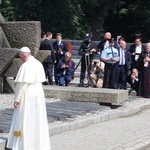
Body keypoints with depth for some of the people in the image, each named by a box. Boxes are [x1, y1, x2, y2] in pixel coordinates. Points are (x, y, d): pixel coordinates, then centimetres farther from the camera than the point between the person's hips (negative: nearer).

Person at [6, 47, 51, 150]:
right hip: (39, 95, 8)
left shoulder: (26, 65, -17)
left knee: (24, 121, -1)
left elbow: (22, 84, -19)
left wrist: (17, 99, -14)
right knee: (37, 120, 13)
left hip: (27, 96, -8)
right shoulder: (39, 64, 8)